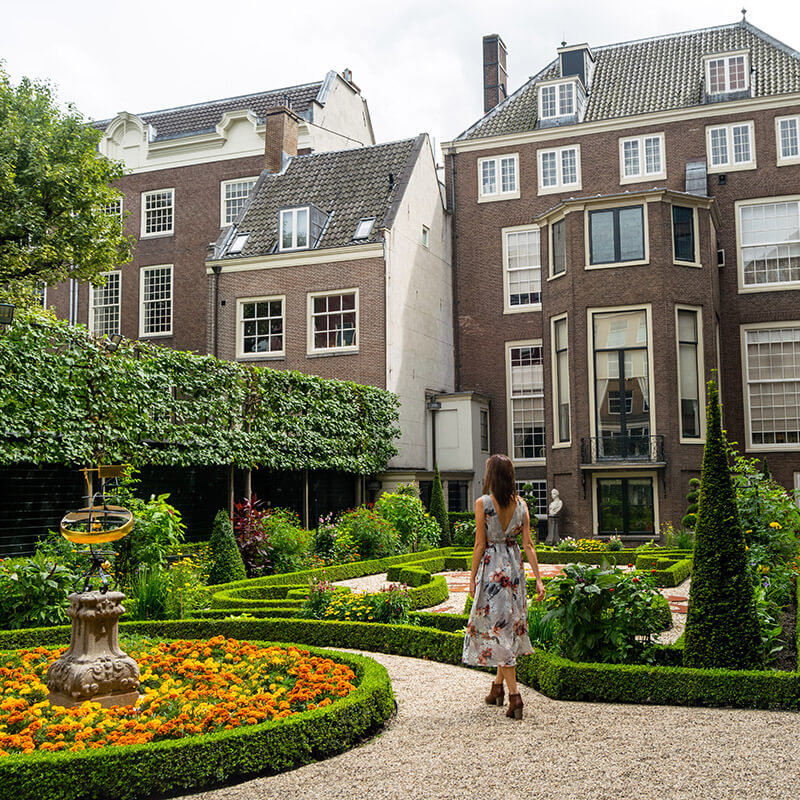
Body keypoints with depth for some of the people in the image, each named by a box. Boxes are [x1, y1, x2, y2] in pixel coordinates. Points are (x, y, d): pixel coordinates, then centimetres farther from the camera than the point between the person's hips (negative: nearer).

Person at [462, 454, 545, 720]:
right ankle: (497, 687, 29)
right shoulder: (520, 504, 1)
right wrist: (538, 578, 2)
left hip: (492, 567, -5)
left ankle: (514, 695, -5)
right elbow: (528, 544, 0)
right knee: (509, 624, 16)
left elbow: (480, 545, -11)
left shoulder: (483, 503, -12)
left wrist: (473, 578, -3)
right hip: (514, 566, 6)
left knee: (496, 628, -1)